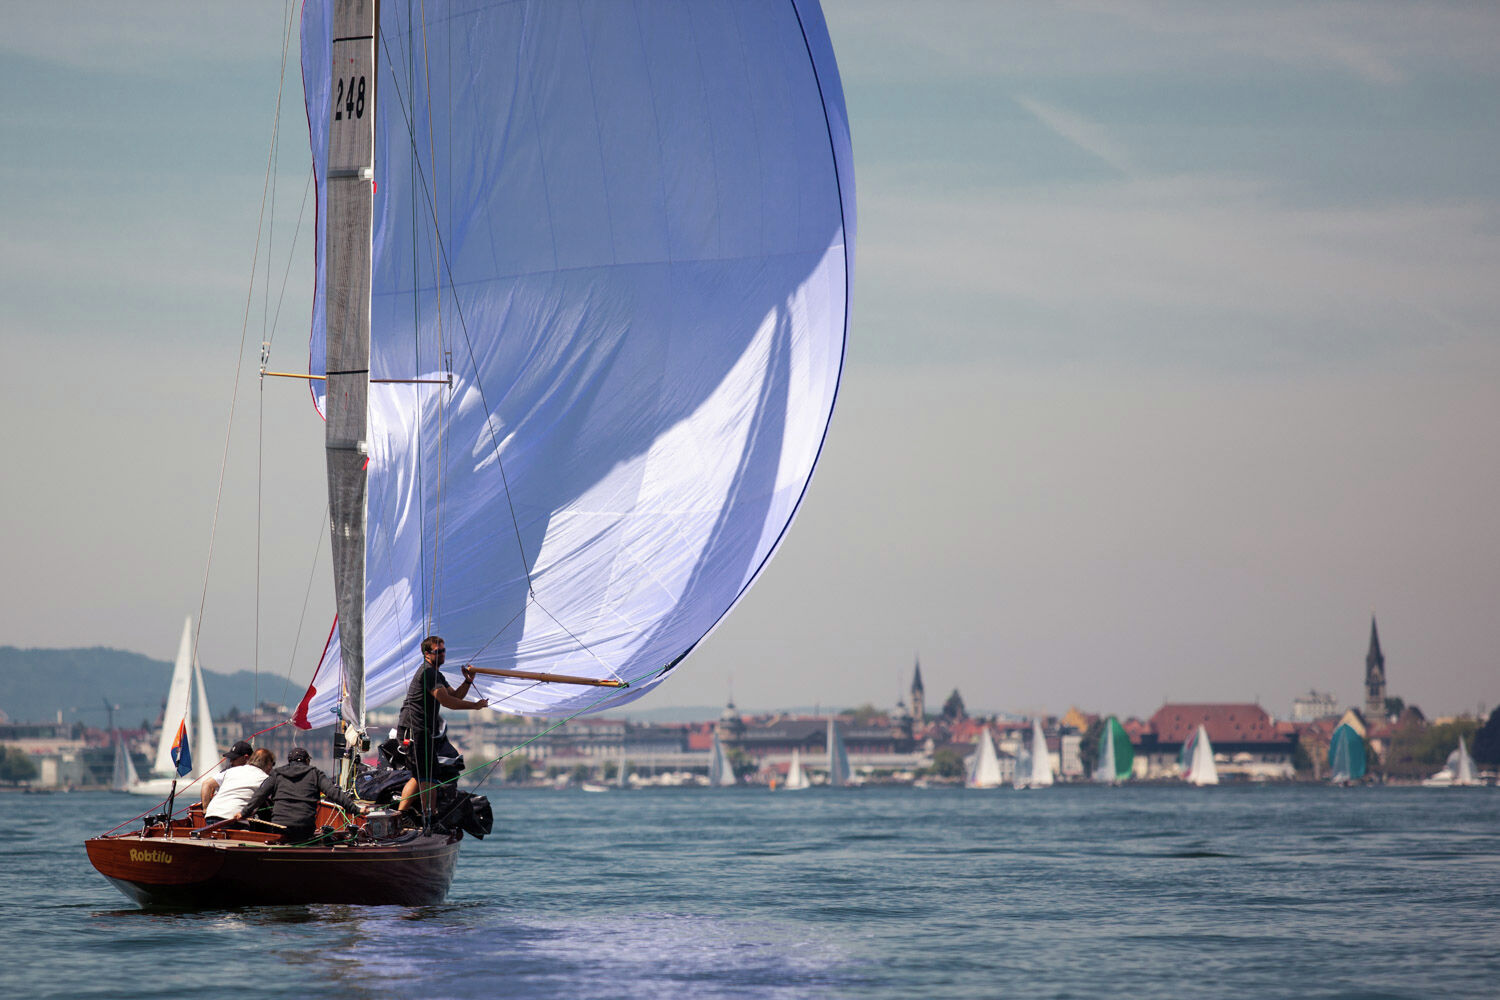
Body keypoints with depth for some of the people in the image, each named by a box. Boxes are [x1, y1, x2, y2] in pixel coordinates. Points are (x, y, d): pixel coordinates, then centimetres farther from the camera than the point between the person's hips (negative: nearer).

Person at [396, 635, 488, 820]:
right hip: (415, 730, -11)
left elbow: (455, 696, 17)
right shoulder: (428, 672, -12)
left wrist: (468, 681, 0)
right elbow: (446, 701, -18)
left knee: (419, 776, 16)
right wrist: (474, 706, -12)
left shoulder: (436, 674, 22)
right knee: (428, 777, -11)